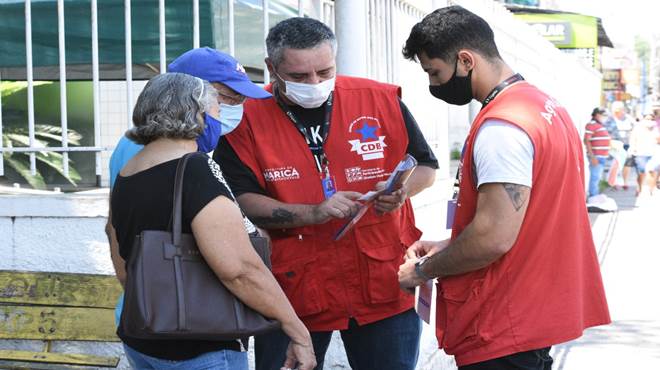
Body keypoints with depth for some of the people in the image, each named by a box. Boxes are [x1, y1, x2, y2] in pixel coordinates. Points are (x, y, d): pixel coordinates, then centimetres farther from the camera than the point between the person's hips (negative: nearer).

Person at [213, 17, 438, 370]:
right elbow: (239, 201, -10)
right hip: (293, 289, -1)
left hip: (383, 286, 1)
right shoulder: (247, 118, -4)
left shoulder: (381, 99, -1)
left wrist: (401, 190, -12)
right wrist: (314, 213, -20)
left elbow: (426, 166, 10)